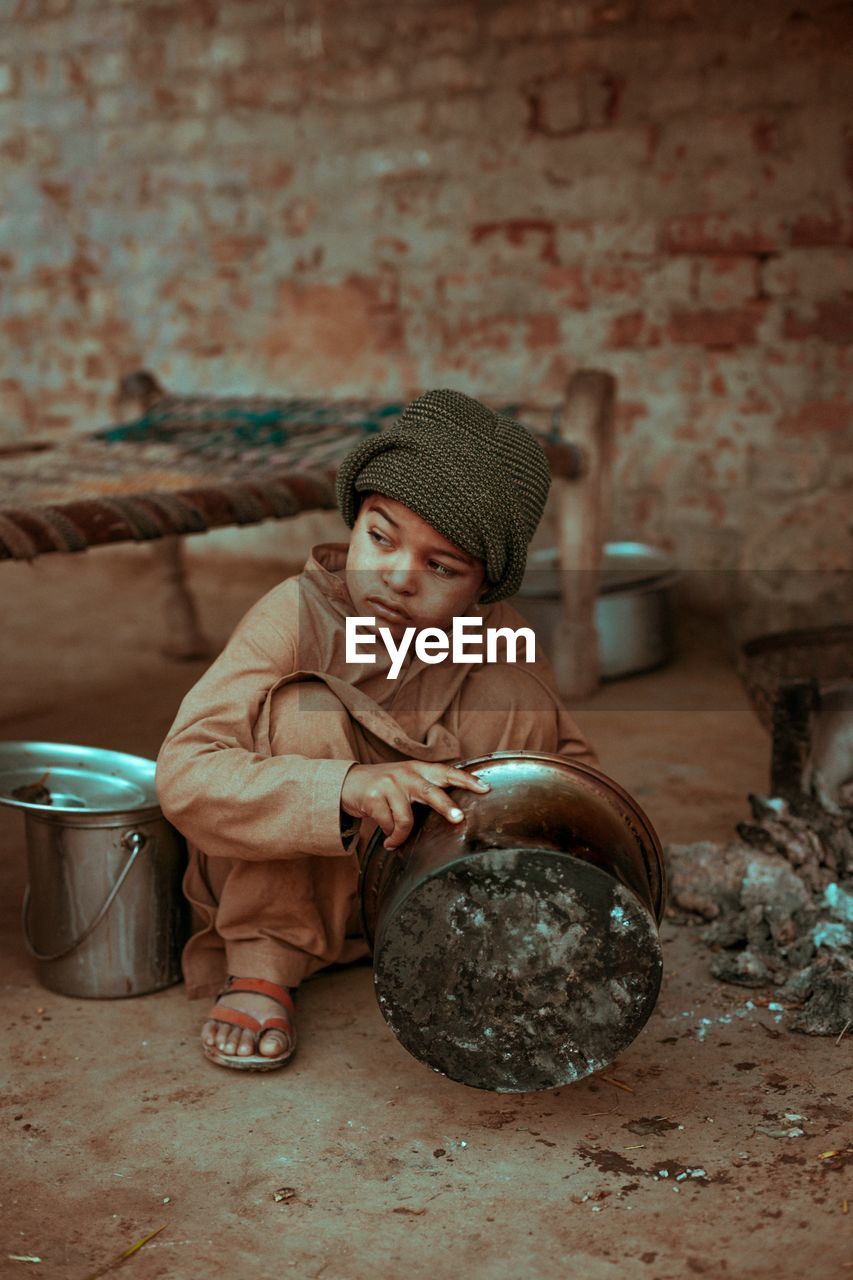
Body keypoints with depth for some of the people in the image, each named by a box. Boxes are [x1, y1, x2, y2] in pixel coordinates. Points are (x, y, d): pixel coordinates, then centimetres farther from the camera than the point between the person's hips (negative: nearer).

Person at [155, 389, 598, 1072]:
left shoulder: (499, 639, -11)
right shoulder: (296, 616, -24)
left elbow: (569, 756, 1)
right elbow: (184, 775, -34)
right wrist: (348, 786, -50)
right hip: (283, 877, -2)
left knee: (514, 687, -20)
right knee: (302, 709, -31)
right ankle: (261, 968, -16)